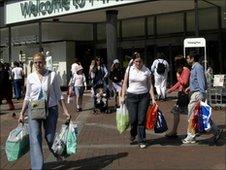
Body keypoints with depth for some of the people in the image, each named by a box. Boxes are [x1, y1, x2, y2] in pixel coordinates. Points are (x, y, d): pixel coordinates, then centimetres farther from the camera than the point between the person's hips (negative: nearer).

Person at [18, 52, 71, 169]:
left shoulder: (53, 75, -4)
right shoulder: (30, 77, 2)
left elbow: (58, 94, 1)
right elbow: (27, 97, 10)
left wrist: (65, 110, -4)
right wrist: (22, 113, 9)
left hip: (51, 109, -1)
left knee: (50, 137, 4)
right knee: (35, 138, -10)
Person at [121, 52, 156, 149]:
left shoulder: (147, 71, 1)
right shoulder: (129, 69, 2)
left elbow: (150, 85, 3)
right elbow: (125, 84, 6)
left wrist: (153, 98, -2)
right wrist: (123, 96, 1)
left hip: (144, 97, 0)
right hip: (131, 96, 0)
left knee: (142, 119, -2)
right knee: (133, 119, -4)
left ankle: (142, 141, 9)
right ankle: (132, 135, 27)